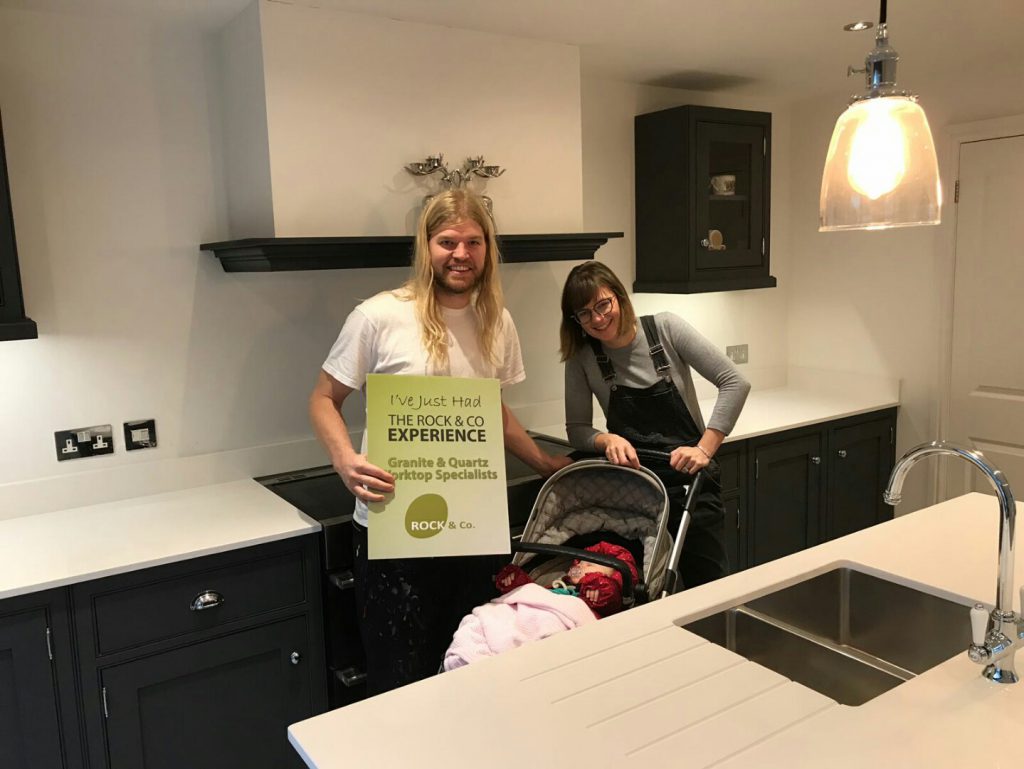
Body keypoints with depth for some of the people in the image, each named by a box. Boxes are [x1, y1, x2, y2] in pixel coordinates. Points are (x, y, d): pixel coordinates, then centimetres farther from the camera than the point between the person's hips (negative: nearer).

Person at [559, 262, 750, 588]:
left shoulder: (665, 328, -9)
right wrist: (607, 440, -20)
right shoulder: (582, 358, -3)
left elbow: (735, 383, -11)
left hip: (690, 479, -1)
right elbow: (577, 430, 1)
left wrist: (705, 449, -18)